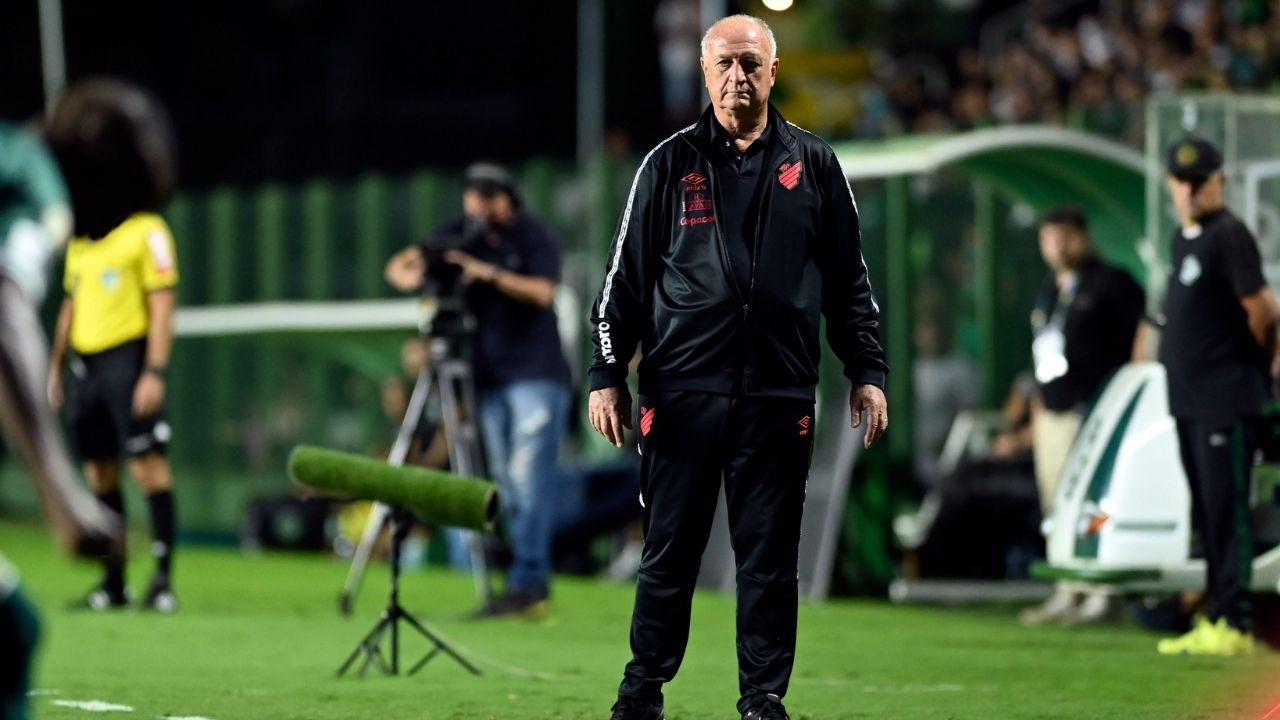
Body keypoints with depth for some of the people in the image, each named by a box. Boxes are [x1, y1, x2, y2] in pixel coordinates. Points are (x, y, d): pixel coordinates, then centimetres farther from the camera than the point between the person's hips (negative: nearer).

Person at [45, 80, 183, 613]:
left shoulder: (147, 233, -6)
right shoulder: (80, 240, 17)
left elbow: (162, 305, -10)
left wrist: (155, 371, -17)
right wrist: (56, 365, 21)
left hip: (128, 358, -8)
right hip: (87, 363, 8)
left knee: (147, 464, -10)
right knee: (99, 471, 8)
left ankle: (163, 577, -12)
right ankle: (112, 580, 13)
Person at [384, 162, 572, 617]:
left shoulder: (534, 238, -5)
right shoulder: (463, 236, 8)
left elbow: (541, 291, -20)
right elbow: (400, 267, 3)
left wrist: (489, 272, -28)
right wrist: (408, 272, -20)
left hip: (536, 375, -6)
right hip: (489, 376, 6)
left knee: (528, 477, -14)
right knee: (506, 484, 5)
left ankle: (528, 582, -19)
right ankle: (531, 586, 9)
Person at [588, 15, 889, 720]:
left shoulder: (812, 165, 9)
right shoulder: (669, 165, 6)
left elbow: (849, 280, 12)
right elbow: (626, 277, 7)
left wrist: (867, 372, 7)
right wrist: (608, 375, 2)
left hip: (779, 395, 1)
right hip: (682, 391, -1)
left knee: (770, 557, 4)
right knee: (669, 549, 3)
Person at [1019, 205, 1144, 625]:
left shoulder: (1110, 284, -4)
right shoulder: (1048, 294, 21)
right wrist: (1039, 408, 21)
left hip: (1093, 412, -8)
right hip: (1053, 414, 8)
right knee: (1057, 507, 7)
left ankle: (1104, 594, -11)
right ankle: (1067, 593, 11)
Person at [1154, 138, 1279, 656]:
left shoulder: (1229, 235, -11)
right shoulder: (1183, 238, 16)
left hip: (1225, 400, -9)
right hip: (1188, 398, 9)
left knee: (1227, 510, -9)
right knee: (1206, 513, 12)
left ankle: (1234, 624, -10)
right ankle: (1213, 620, 18)